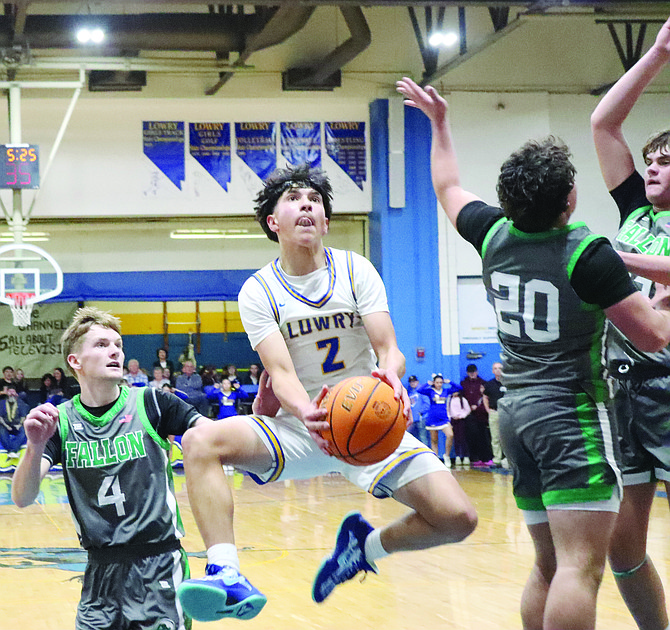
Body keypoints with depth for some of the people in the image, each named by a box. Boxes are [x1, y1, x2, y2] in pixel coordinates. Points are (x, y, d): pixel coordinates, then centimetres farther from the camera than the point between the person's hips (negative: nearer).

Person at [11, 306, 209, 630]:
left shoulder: (149, 403, -4)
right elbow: (22, 498, -8)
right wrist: (36, 448, -28)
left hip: (158, 564, -2)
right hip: (100, 570, 2)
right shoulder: (60, 421, 0)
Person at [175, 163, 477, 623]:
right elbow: (280, 371, -15)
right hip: (298, 427, -1)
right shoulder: (259, 290, -3)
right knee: (201, 441, -29)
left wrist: (390, 377, -35)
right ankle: (226, 574, -38)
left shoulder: (355, 269, 1)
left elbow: (389, 348, -9)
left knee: (458, 519, -18)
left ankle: (367, 544, 13)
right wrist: (306, 413, -39)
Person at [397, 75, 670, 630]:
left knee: (549, 568, 13)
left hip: (516, 411, 8)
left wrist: (439, 122, 38)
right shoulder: (588, 252, -13)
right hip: (573, 413, -8)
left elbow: (448, 188, 26)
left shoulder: (494, 236, 5)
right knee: (581, 568, -14)